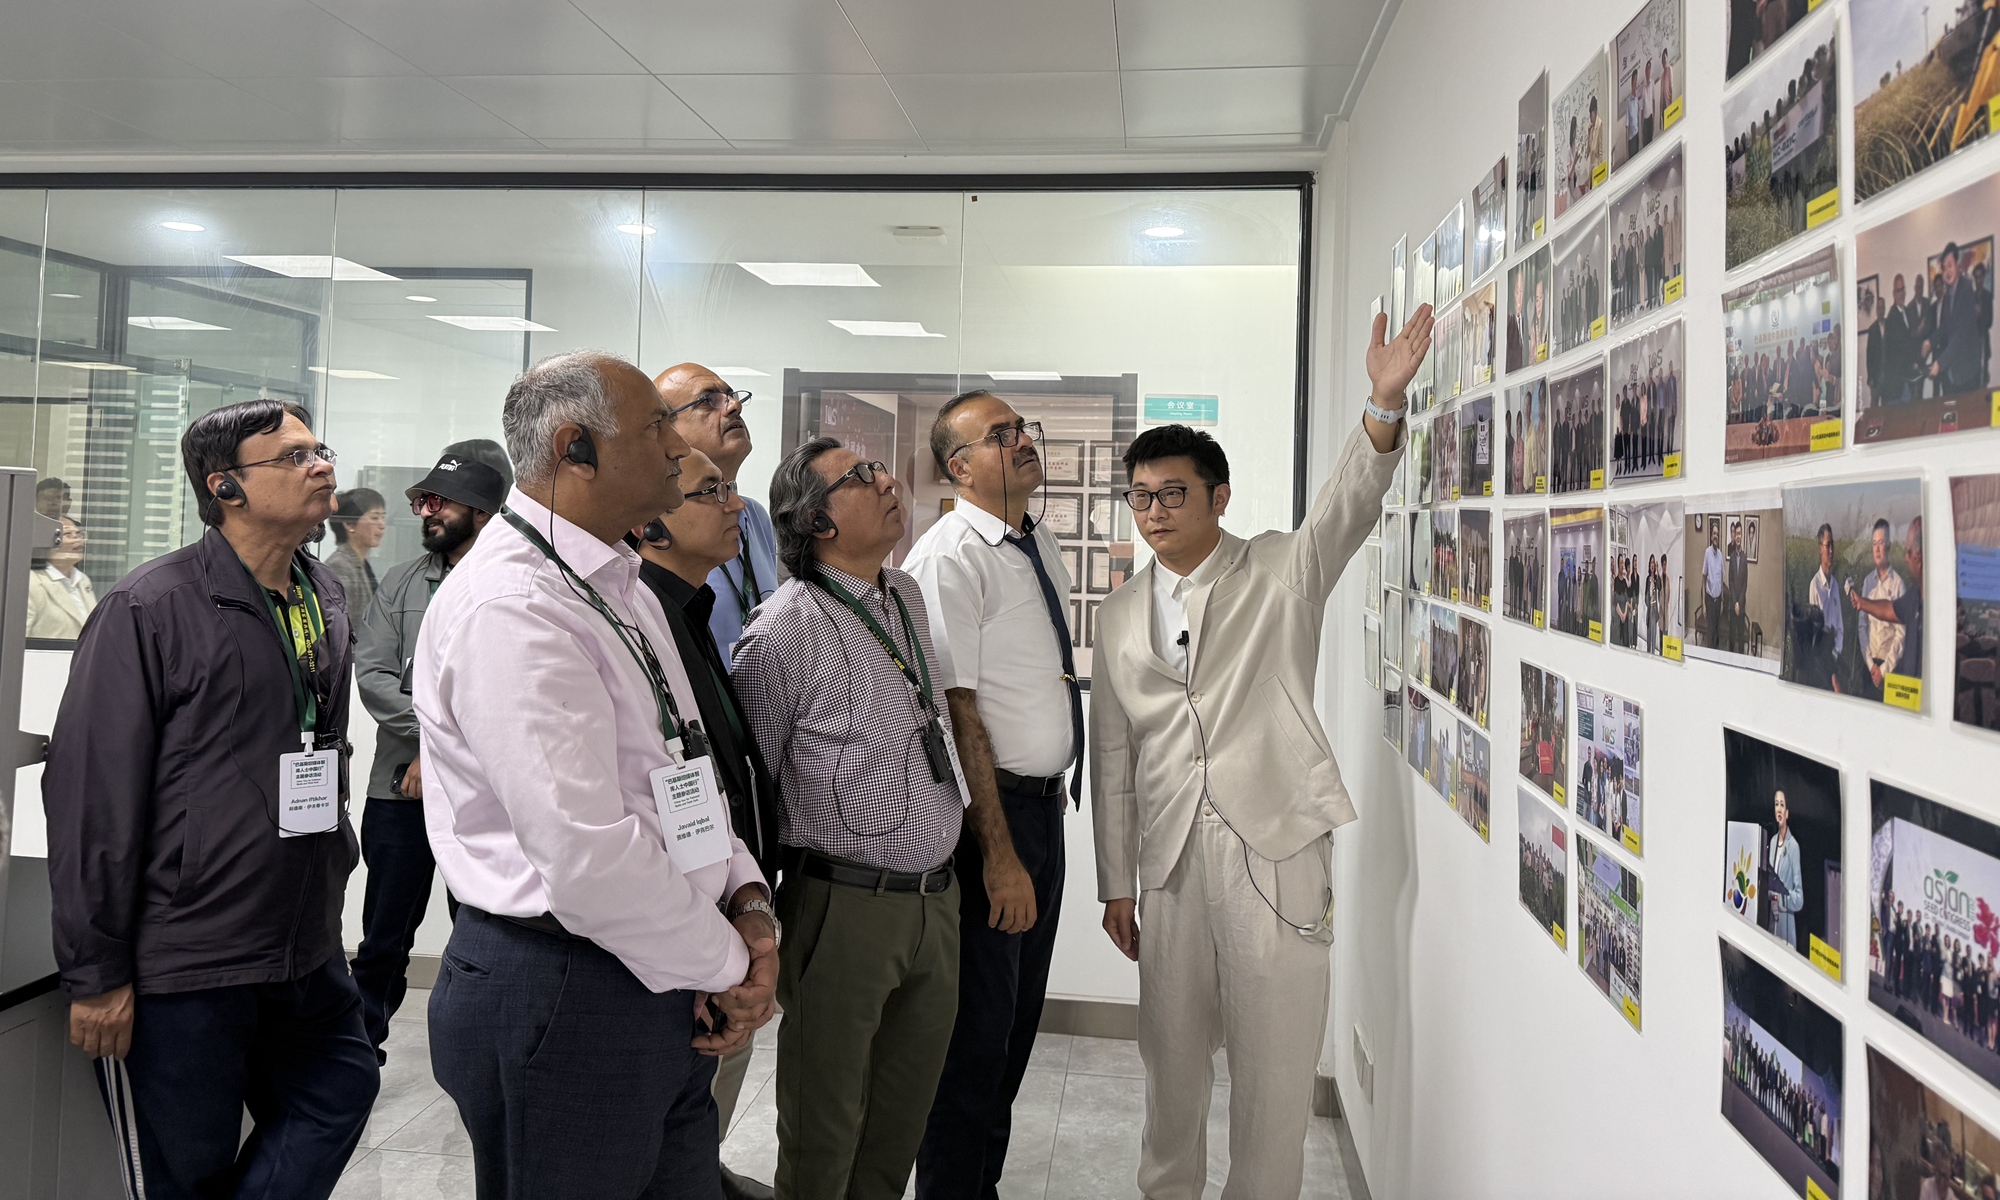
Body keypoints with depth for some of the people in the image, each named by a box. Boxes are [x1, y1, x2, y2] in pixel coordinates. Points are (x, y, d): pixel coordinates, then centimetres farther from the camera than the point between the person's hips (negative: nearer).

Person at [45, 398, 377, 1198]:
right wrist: (95, 974, -14)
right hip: (180, 970, -6)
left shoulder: (324, 600, 8)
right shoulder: (149, 609, -12)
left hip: (307, 953, 6)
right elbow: (90, 793, -14)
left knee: (337, 1101, 11)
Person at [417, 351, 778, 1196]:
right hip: (561, 1003, -9)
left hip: (663, 994, 9)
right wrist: (724, 966, -13)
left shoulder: (620, 586, 12)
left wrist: (745, 897, 1)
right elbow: (587, 858, -27)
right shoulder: (511, 608, -21)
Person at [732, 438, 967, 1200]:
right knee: (827, 1117, 9)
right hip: (846, 904, -6)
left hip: (936, 898, 7)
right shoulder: (785, 630, -14)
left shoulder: (910, 597, 9)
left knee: (907, 1108, 19)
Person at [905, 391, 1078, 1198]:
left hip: (1045, 803, 9)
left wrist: (1059, 792, 15)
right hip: (988, 808, -9)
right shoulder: (950, 557, -16)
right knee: (979, 1028, 2)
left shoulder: (1042, 547, 11)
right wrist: (998, 851, -21)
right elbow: (955, 710, -20)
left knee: (1019, 1017, 19)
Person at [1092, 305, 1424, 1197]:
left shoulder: (1280, 574, 3)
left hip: (1274, 852, -3)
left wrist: (1386, 401, -34)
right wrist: (1117, 882, 10)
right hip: (1171, 856, 3)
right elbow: (1111, 758, 12)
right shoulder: (1120, 616, 12)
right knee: (1171, 1055, 14)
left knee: (1274, 1063, 2)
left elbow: (1349, 507, -16)